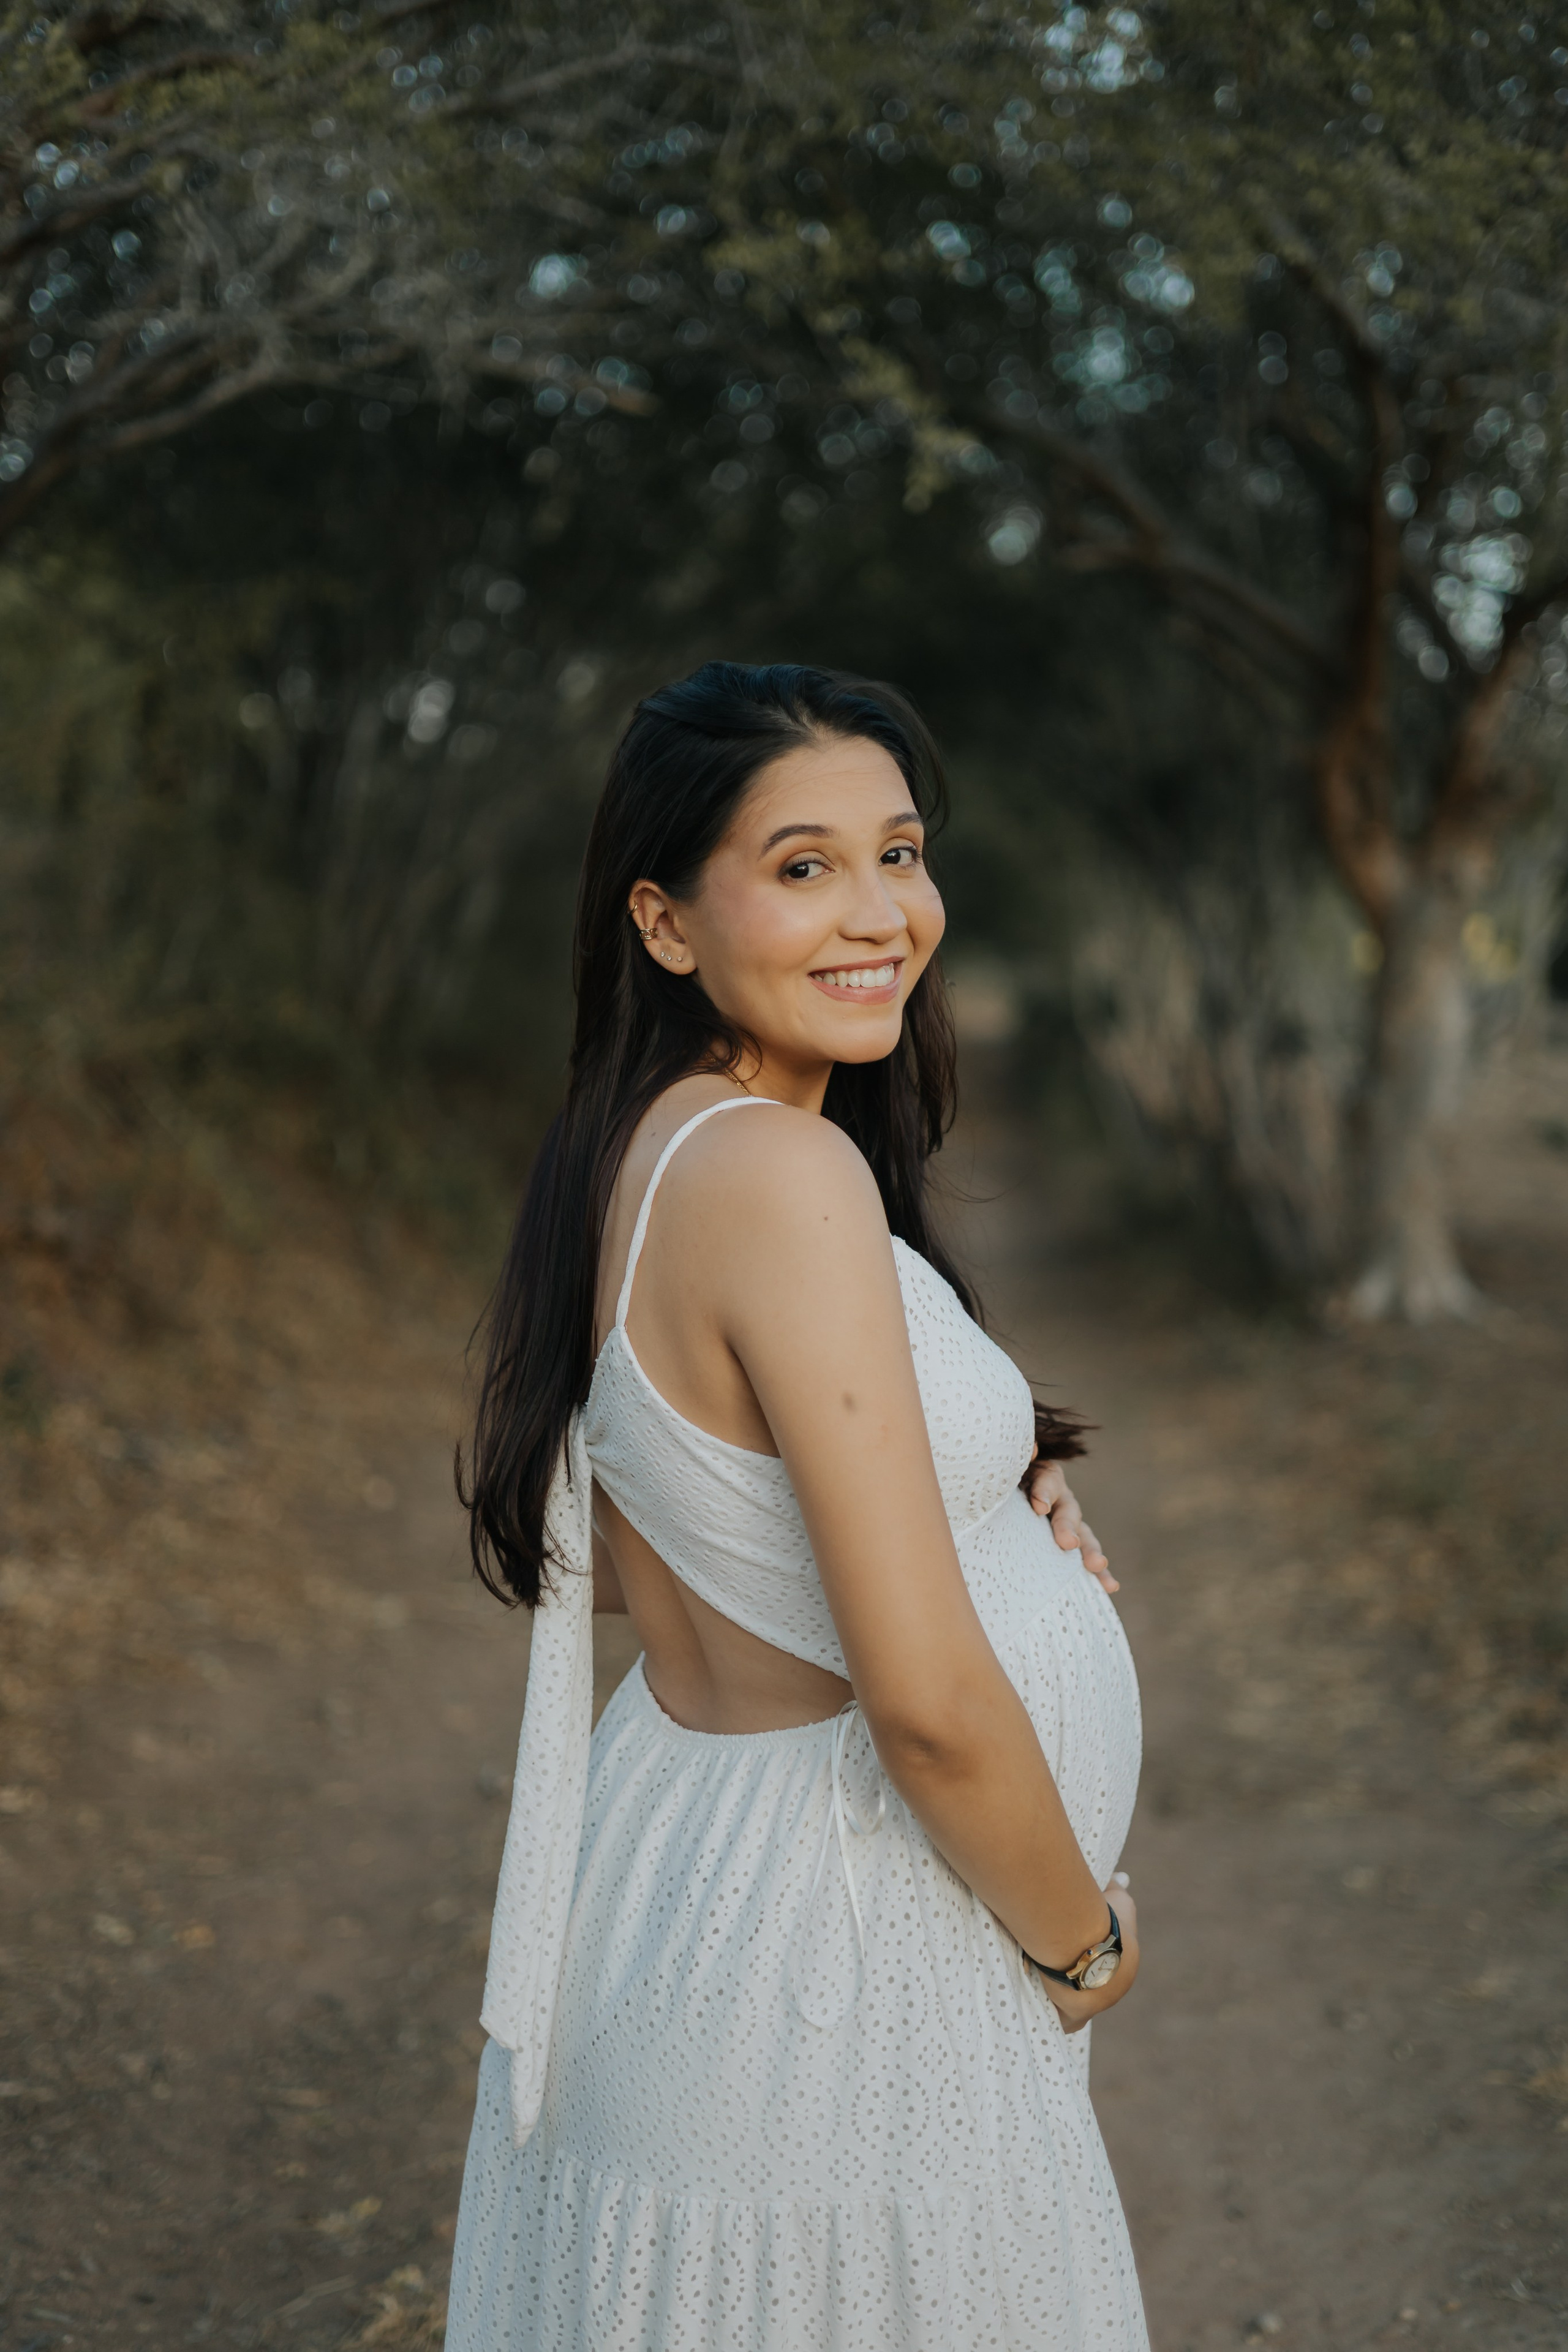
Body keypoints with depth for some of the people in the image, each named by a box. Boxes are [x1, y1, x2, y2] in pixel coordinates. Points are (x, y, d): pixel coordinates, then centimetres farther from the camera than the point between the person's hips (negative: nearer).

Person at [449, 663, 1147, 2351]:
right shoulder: (787, 1172, -25)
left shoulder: (632, 1155, 3)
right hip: (832, 1955, -9)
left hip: (675, 1823, 9)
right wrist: (1083, 1938, -8)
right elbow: (930, 1703, -27)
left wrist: (983, 1508, 6)